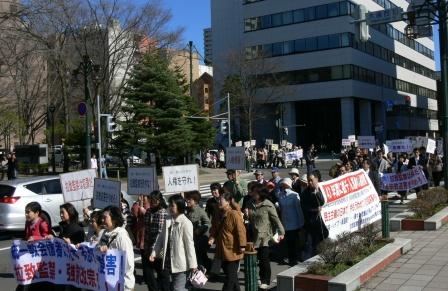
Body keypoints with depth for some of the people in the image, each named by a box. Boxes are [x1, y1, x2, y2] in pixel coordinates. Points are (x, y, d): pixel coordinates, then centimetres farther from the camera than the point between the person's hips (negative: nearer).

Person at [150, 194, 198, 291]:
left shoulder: (186, 223, -13)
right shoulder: (167, 221, 7)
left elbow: (189, 244, -13)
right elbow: (161, 238, 9)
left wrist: (192, 264, -12)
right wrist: (154, 252, -3)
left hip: (181, 263, -7)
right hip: (170, 262, 7)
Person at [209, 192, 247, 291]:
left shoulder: (234, 214, -18)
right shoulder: (220, 215, 7)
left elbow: (241, 231, -19)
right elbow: (214, 228, 15)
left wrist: (242, 245, -20)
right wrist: (212, 238, -3)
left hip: (232, 250, -9)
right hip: (222, 249, 9)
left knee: (230, 275, 0)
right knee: (228, 273, 18)